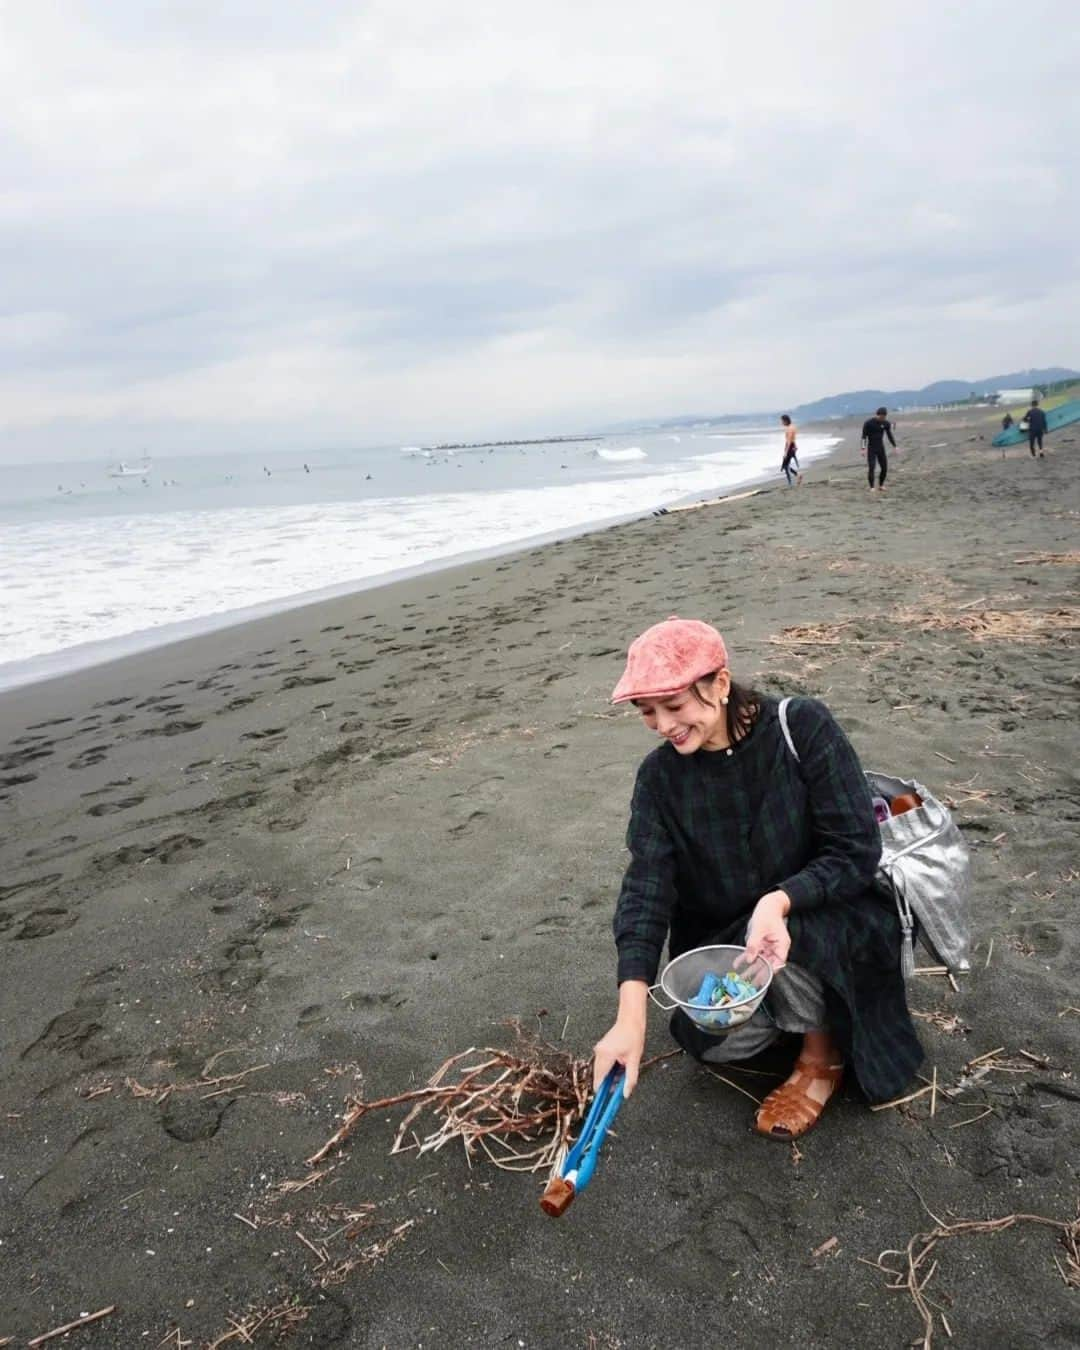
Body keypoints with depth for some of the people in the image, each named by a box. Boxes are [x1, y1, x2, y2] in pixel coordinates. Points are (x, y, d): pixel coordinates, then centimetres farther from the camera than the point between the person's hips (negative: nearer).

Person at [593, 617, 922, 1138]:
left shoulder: (802, 727, -20)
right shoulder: (660, 775, -10)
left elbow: (857, 852, -20)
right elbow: (646, 890, -18)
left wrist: (780, 901, -40)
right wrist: (630, 1015, -30)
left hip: (833, 917, -3)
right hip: (722, 940, 4)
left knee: (781, 938, -35)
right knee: (706, 1037, -20)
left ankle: (823, 1055, -2)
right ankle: (811, 1003, 12)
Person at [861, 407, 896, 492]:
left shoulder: (886, 423, -3)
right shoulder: (868, 423, -14)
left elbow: (890, 435, 6)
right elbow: (864, 437, -12)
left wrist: (894, 447, 0)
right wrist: (864, 449, -20)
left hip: (881, 448, 4)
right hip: (871, 449, -4)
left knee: (885, 468, 0)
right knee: (871, 468, -13)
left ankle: (881, 486, 16)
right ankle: (872, 488, -6)